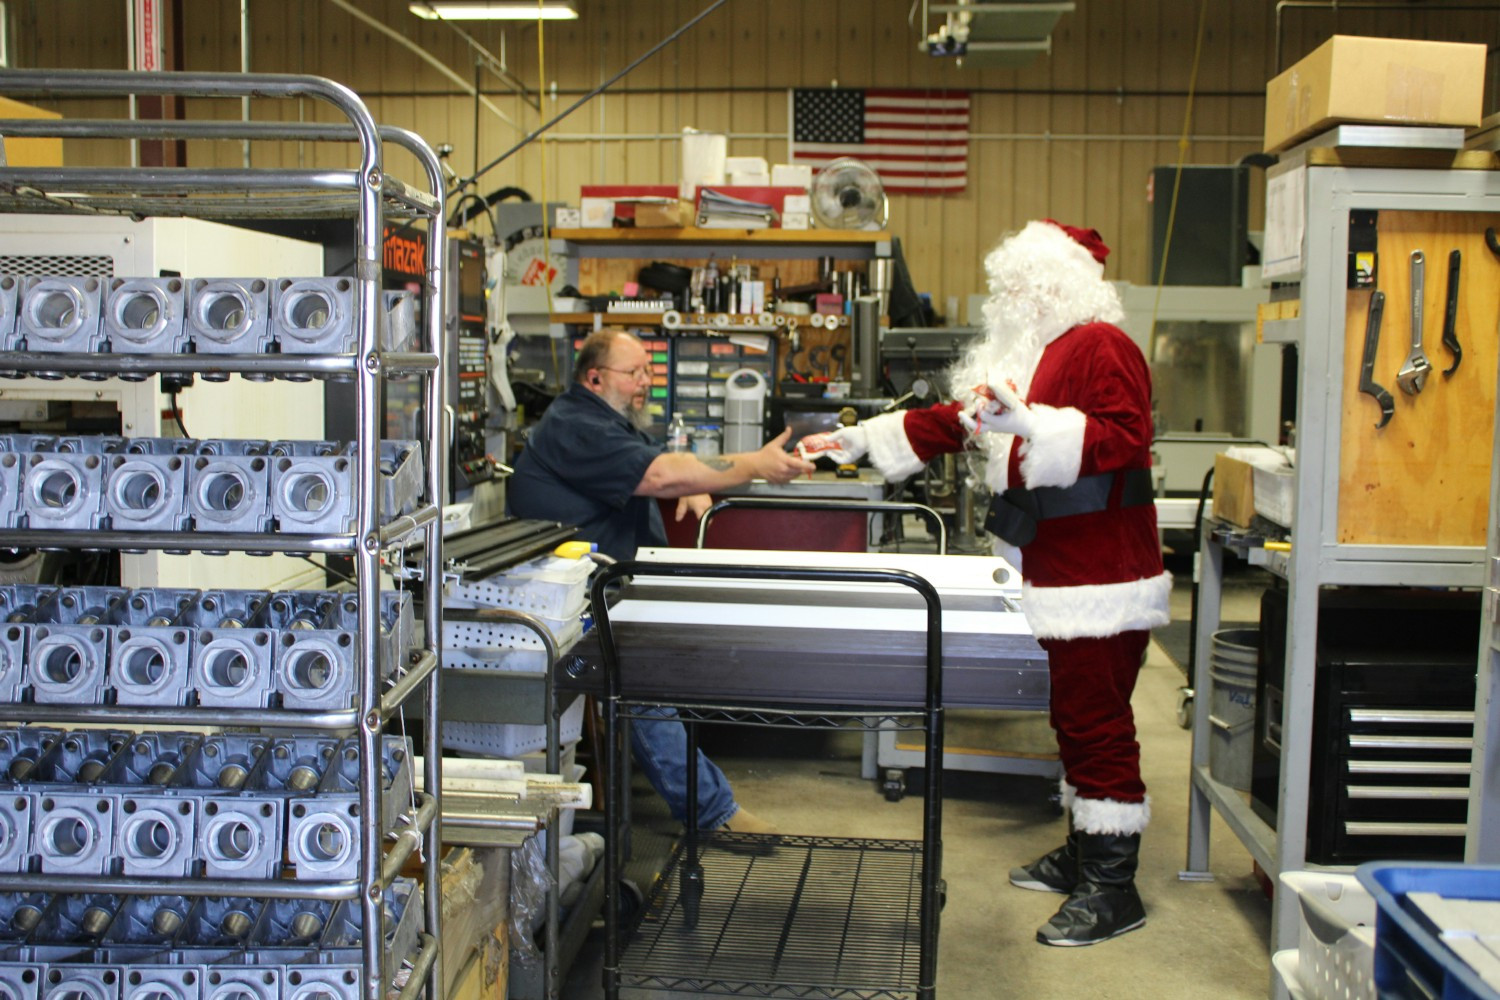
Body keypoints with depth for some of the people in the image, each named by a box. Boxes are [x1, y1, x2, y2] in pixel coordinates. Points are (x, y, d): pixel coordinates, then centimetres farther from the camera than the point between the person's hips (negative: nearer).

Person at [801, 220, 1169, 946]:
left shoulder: (1101, 347, -10)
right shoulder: (1036, 352, 20)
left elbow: (1121, 438, -23)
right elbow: (956, 421, 22)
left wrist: (1027, 421, -32)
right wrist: (857, 440, 19)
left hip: (1102, 578, -10)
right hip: (1059, 577, 10)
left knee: (1096, 721, -7)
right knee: (1076, 717, 16)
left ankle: (1113, 890, 1)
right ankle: (1083, 855, 27)